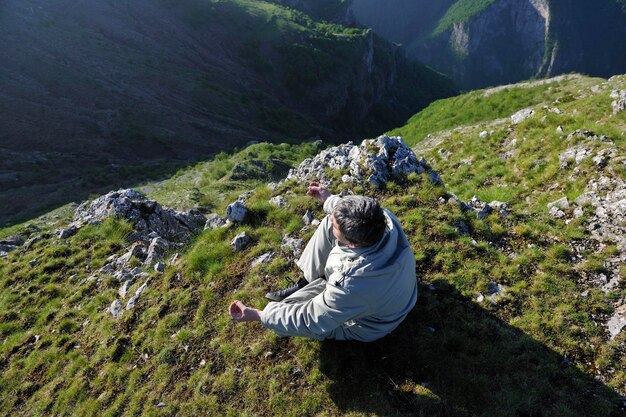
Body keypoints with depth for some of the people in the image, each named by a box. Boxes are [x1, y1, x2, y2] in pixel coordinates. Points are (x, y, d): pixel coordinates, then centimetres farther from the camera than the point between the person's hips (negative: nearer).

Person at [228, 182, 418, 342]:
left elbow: (311, 322, -28)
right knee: (327, 225, -2)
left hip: (366, 325, -5)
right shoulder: (385, 217, -30)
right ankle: (307, 283, 14)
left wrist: (258, 315, -19)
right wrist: (329, 199, 9)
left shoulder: (351, 287, -46)